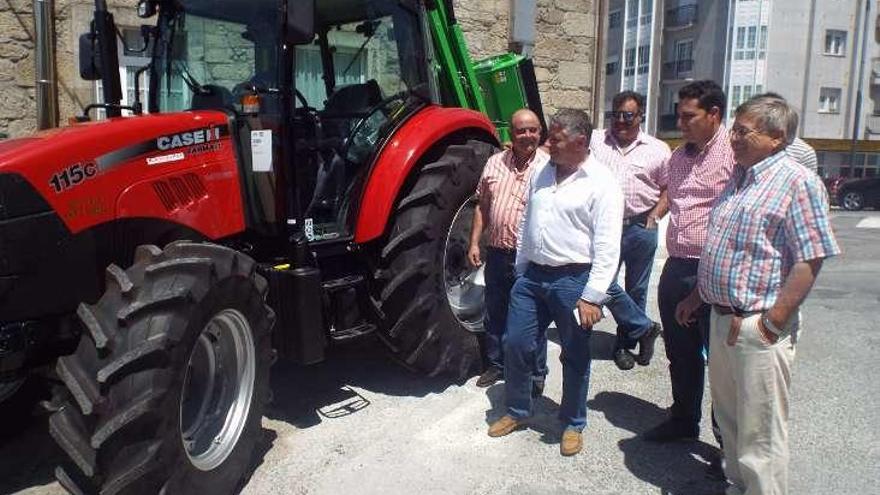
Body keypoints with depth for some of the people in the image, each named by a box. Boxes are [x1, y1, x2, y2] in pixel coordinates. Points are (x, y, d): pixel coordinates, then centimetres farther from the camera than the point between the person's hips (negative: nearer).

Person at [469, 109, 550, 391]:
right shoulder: (495, 163, 6)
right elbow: (482, 206, 12)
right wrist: (474, 242, 7)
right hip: (497, 253, 5)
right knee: (495, 315, 17)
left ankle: (536, 375, 22)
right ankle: (496, 365, 35)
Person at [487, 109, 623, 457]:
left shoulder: (601, 183, -11)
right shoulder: (542, 173, 9)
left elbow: (607, 247, -15)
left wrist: (592, 296, -19)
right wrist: (520, 271, 15)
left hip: (573, 280, -6)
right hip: (532, 275, 6)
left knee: (574, 357, 9)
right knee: (515, 344, 10)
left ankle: (573, 424, 28)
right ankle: (517, 411, 31)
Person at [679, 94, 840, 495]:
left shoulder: (797, 182, -14)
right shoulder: (739, 178, 13)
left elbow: (809, 261, -18)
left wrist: (773, 323, -20)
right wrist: (700, 295, 19)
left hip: (758, 326, -9)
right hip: (722, 317, 9)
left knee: (760, 431, 3)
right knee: (728, 415, 21)